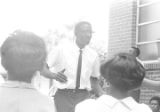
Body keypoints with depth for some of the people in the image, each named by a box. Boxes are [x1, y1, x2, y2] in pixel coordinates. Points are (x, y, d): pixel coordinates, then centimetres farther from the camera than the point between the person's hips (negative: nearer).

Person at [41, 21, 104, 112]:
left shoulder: (93, 55, 5)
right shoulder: (62, 49, -4)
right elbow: (42, 68, -3)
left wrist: (104, 97, -4)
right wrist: (54, 75, -24)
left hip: (84, 96, 3)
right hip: (64, 95, -2)